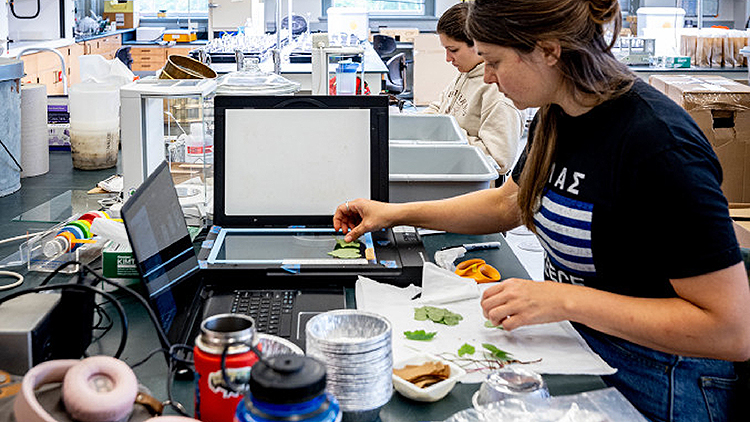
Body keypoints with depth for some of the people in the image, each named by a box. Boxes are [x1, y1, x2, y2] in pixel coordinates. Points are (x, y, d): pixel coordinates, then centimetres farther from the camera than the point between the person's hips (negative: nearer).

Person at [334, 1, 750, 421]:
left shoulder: (659, 145, -27)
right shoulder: (556, 118, 0)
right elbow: (508, 203, 21)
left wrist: (562, 300, -28)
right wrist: (396, 213, 16)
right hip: (576, 347, 8)